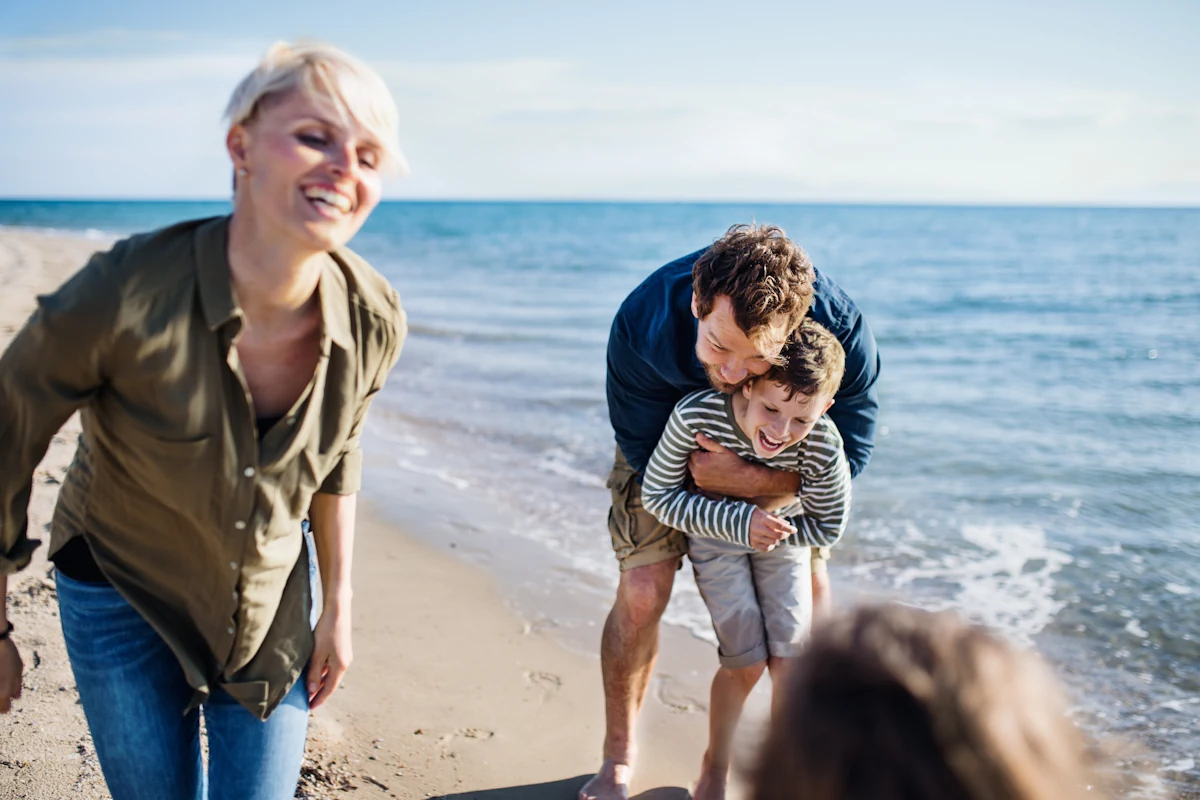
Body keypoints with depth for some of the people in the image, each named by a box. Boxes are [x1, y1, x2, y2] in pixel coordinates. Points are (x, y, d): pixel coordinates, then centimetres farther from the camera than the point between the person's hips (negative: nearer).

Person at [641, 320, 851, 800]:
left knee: (790, 658, -5)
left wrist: (776, 528, -22)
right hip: (714, 530, -1)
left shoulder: (825, 449, -33)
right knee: (747, 663, -5)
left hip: (780, 532, 2)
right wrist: (738, 522, -33)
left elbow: (827, 529, -12)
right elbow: (657, 496, -24)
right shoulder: (695, 416, -38)